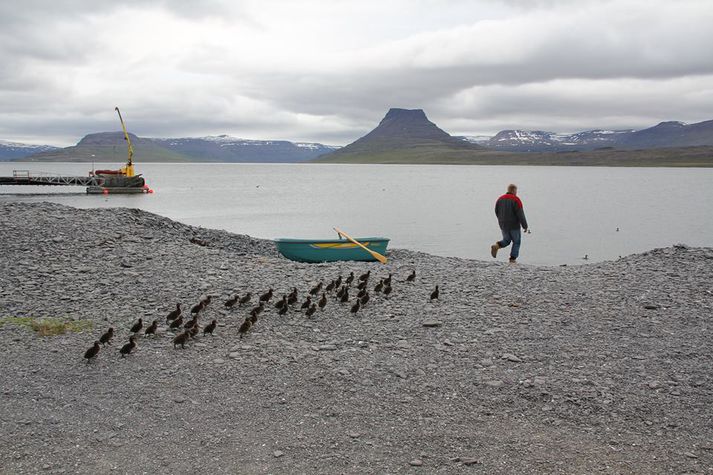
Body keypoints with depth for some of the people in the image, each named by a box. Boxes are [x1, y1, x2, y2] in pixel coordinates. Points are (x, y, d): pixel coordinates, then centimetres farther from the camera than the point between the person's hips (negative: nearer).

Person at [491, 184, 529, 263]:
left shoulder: (500, 199, 5)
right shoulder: (516, 200, -12)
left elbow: (497, 212, 10)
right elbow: (520, 214, -16)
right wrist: (525, 226, -11)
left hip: (503, 225, 5)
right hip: (514, 225, -5)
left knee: (506, 241, 20)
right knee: (516, 242, 12)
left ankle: (496, 246, -8)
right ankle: (513, 258, 5)